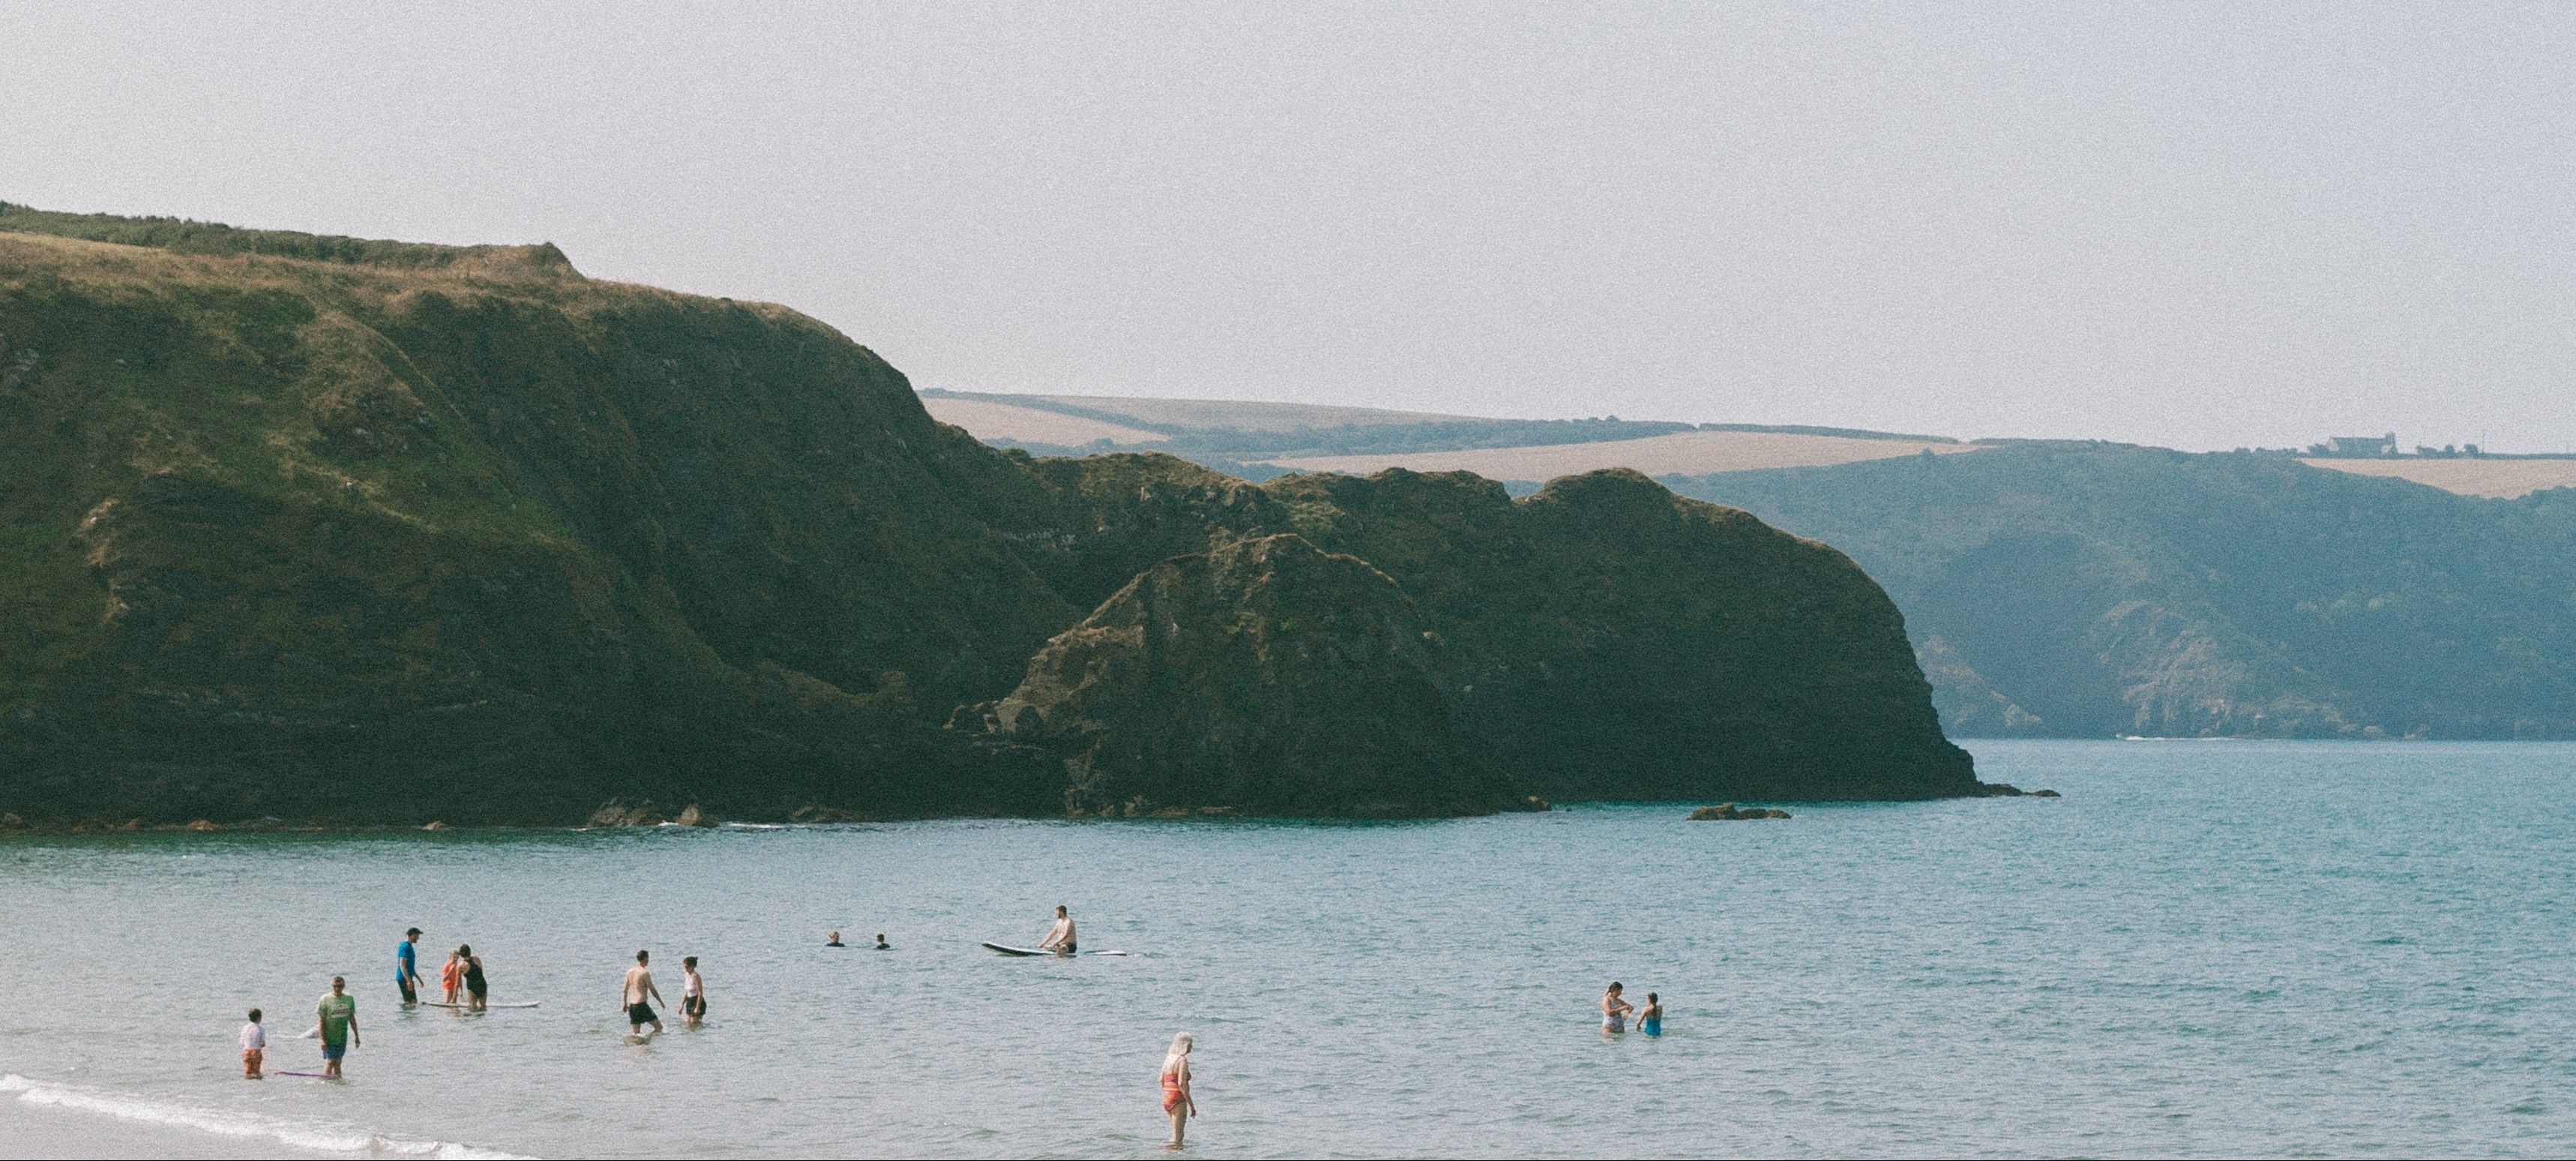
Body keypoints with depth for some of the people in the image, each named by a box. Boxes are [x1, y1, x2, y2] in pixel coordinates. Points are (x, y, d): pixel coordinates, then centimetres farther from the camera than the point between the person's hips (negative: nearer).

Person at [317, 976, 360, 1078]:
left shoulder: (349, 999, 3)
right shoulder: (326, 1000, -10)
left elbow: (352, 1019, 12)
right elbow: (321, 1021, -10)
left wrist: (357, 1036, 14)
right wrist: (322, 1040, -15)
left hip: (342, 1038, 4)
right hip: (329, 1038, -4)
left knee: (338, 1062, 9)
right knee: (330, 1062, -6)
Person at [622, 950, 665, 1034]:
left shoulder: (630, 971, 10)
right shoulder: (644, 973, -11)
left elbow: (625, 990, 17)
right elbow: (652, 990, -7)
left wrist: (625, 1004, 29)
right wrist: (661, 1002, 5)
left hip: (632, 1005, 7)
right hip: (641, 1004, -7)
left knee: (636, 1033, 12)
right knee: (659, 1027, -2)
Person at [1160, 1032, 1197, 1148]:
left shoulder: (1169, 1058, 10)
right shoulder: (1182, 1060, -13)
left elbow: (1162, 1080, 15)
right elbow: (1181, 1084, -20)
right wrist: (1191, 1105, -17)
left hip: (1166, 1099, 8)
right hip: (1178, 1100, -8)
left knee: (1176, 1133, 20)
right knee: (1177, 1136, -4)